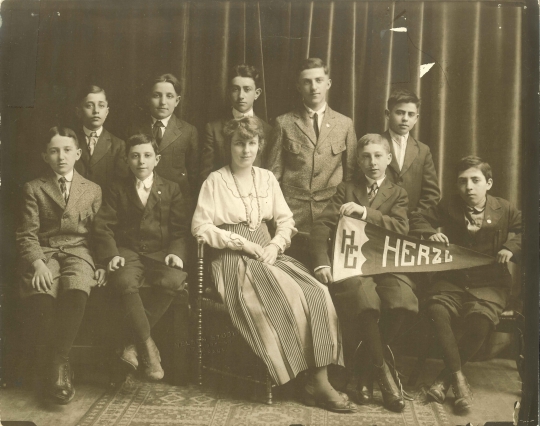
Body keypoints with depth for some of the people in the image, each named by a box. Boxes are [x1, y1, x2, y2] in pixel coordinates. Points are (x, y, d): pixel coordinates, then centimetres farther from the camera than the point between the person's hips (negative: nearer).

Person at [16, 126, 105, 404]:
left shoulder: (93, 190, 16)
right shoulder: (33, 189, 13)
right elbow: (27, 235, 4)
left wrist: (101, 265, -4)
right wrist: (37, 264, -15)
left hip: (79, 252, 0)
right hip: (43, 253, 0)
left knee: (76, 289, -36)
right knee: (39, 295, -34)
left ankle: (58, 359, -20)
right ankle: (59, 364, -13)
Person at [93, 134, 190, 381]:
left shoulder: (171, 190, 16)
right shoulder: (116, 190, 15)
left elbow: (180, 228, 8)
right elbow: (103, 226, 6)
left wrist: (176, 252, -11)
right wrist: (112, 255, -12)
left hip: (161, 253, 1)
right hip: (128, 252, 0)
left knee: (173, 281, -34)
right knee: (125, 282, -36)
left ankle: (133, 343, -20)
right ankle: (147, 346, -23)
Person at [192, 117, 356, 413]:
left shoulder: (267, 179, 14)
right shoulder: (216, 181, 0)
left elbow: (286, 221, 14)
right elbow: (200, 227, -6)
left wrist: (275, 245, -7)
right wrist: (242, 243, -11)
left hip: (268, 255, 5)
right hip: (234, 260, -5)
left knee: (317, 294, -21)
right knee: (289, 298, -28)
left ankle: (319, 381, -21)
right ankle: (316, 382, -15)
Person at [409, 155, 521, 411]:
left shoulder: (504, 210, 3)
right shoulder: (449, 206, 7)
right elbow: (418, 220, 11)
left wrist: (512, 246, -14)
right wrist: (430, 234, -10)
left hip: (490, 284, -1)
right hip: (452, 280, 2)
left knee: (481, 320, -32)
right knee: (436, 309, -31)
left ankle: (446, 376, -11)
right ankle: (458, 377, -18)